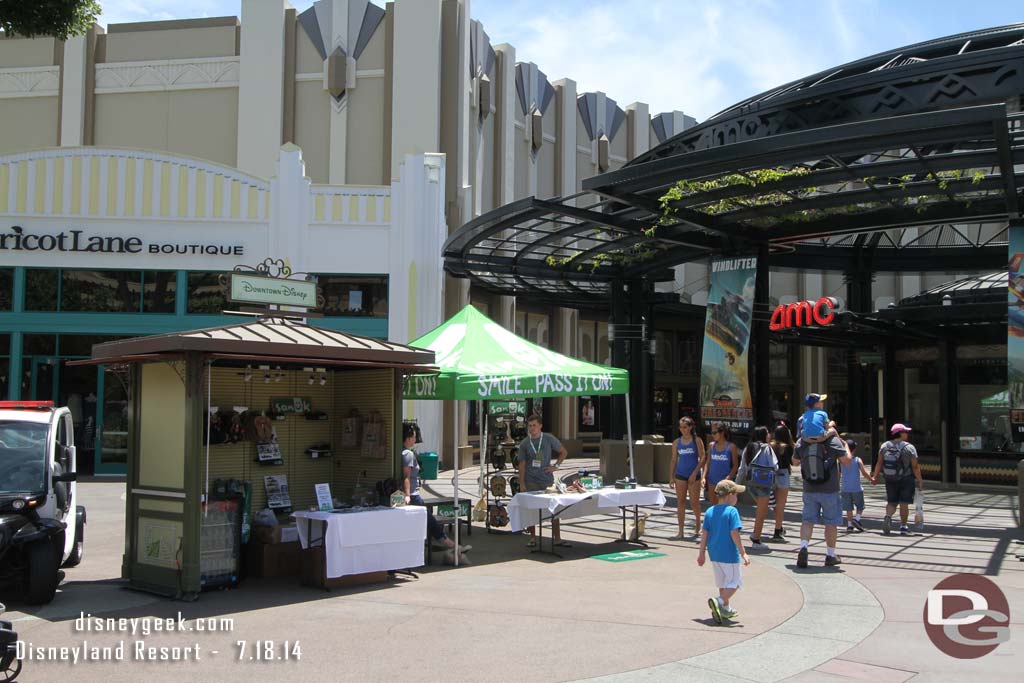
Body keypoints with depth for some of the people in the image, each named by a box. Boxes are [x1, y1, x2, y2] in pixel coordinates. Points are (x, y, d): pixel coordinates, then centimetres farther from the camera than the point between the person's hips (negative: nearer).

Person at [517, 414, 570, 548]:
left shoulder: (549, 439, 1)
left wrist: (556, 466, 1)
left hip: (548, 481, 0)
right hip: (531, 482, 0)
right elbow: (522, 465, 3)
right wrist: (521, 484, -2)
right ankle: (533, 538, 14)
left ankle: (557, 538, 8)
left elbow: (563, 452, 13)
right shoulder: (524, 444, 2)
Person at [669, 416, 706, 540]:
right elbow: (674, 459, 11)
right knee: (680, 502, 2)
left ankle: (698, 528, 24)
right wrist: (672, 476, 8)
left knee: (694, 502, 2)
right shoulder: (677, 442, 7)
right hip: (680, 475, 3)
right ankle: (680, 532, 5)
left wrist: (695, 473, -14)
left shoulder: (697, 441, -3)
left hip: (693, 475, -3)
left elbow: (702, 458, -6)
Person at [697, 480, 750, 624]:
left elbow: (704, 533, 4)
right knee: (735, 582, 5)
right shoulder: (732, 511, -14)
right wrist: (743, 553, -14)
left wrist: (701, 553, 10)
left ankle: (726, 609, 30)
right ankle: (718, 602, -15)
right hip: (729, 555, -7)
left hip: (714, 555, 7)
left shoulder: (710, 511, 4)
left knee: (723, 583, 21)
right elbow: (734, 534, -19)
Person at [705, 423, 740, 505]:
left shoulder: (731, 446, -5)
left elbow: (735, 465, -3)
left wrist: (729, 477, -15)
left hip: (724, 480, -4)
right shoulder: (712, 445, 7)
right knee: (713, 505, 11)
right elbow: (708, 463, 10)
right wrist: (704, 477, -1)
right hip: (712, 480, 4)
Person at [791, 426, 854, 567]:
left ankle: (803, 548, -15)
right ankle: (830, 555, 18)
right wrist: (846, 446, 7)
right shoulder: (833, 441, -12)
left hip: (809, 490, 2)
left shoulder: (801, 442, -2)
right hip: (829, 491, -2)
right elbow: (847, 461, -9)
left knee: (807, 520, 7)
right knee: (831, 522, 10)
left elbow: (795, 462, 12)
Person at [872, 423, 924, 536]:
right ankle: (903, 527, 7)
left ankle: (888, 516, -13)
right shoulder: (909, 447, -10)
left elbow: (879, 463, 2)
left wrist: (875, 476, 10)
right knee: (904, 503, 4)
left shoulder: (884, 446, 1)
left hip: (890, 480, 3)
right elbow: (915, 466, -10)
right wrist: (920, 480, -2)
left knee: (891, 502, 13)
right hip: (906, 479, -3)